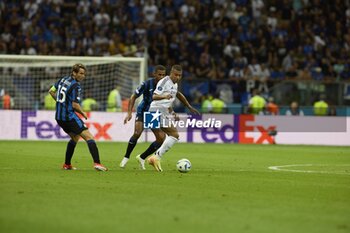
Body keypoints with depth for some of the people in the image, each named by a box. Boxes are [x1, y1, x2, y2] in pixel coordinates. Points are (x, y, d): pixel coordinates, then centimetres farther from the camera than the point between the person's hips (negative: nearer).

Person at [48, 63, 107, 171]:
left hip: (59, 117, 9)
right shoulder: (75, 86, -15)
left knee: (75, 137, 28)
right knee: (89, 137, -12)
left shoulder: (63, 79, 10)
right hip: (69, 116, -9)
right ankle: (97, 163, -28)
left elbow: (51, 91, 21)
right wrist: (83, 113, -1)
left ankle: (67, 164, 28)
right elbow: (75, 105, -18)